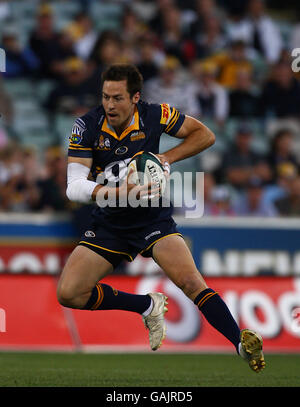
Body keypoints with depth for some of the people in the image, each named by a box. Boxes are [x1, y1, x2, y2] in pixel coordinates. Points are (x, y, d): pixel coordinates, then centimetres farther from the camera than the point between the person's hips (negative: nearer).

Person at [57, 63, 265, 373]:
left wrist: (167, 158, -13)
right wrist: (117, 192, -35)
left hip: (153, 217, -2)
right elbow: (74, 187, -19)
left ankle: (243, 345, -29)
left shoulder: (154, 116, -11)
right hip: (109, 224, 2)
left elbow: (205, 135, 3)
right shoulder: (87, 126, -12)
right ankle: (148, 306, 4)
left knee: (190, 281, -26)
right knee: (68, 293, -12)